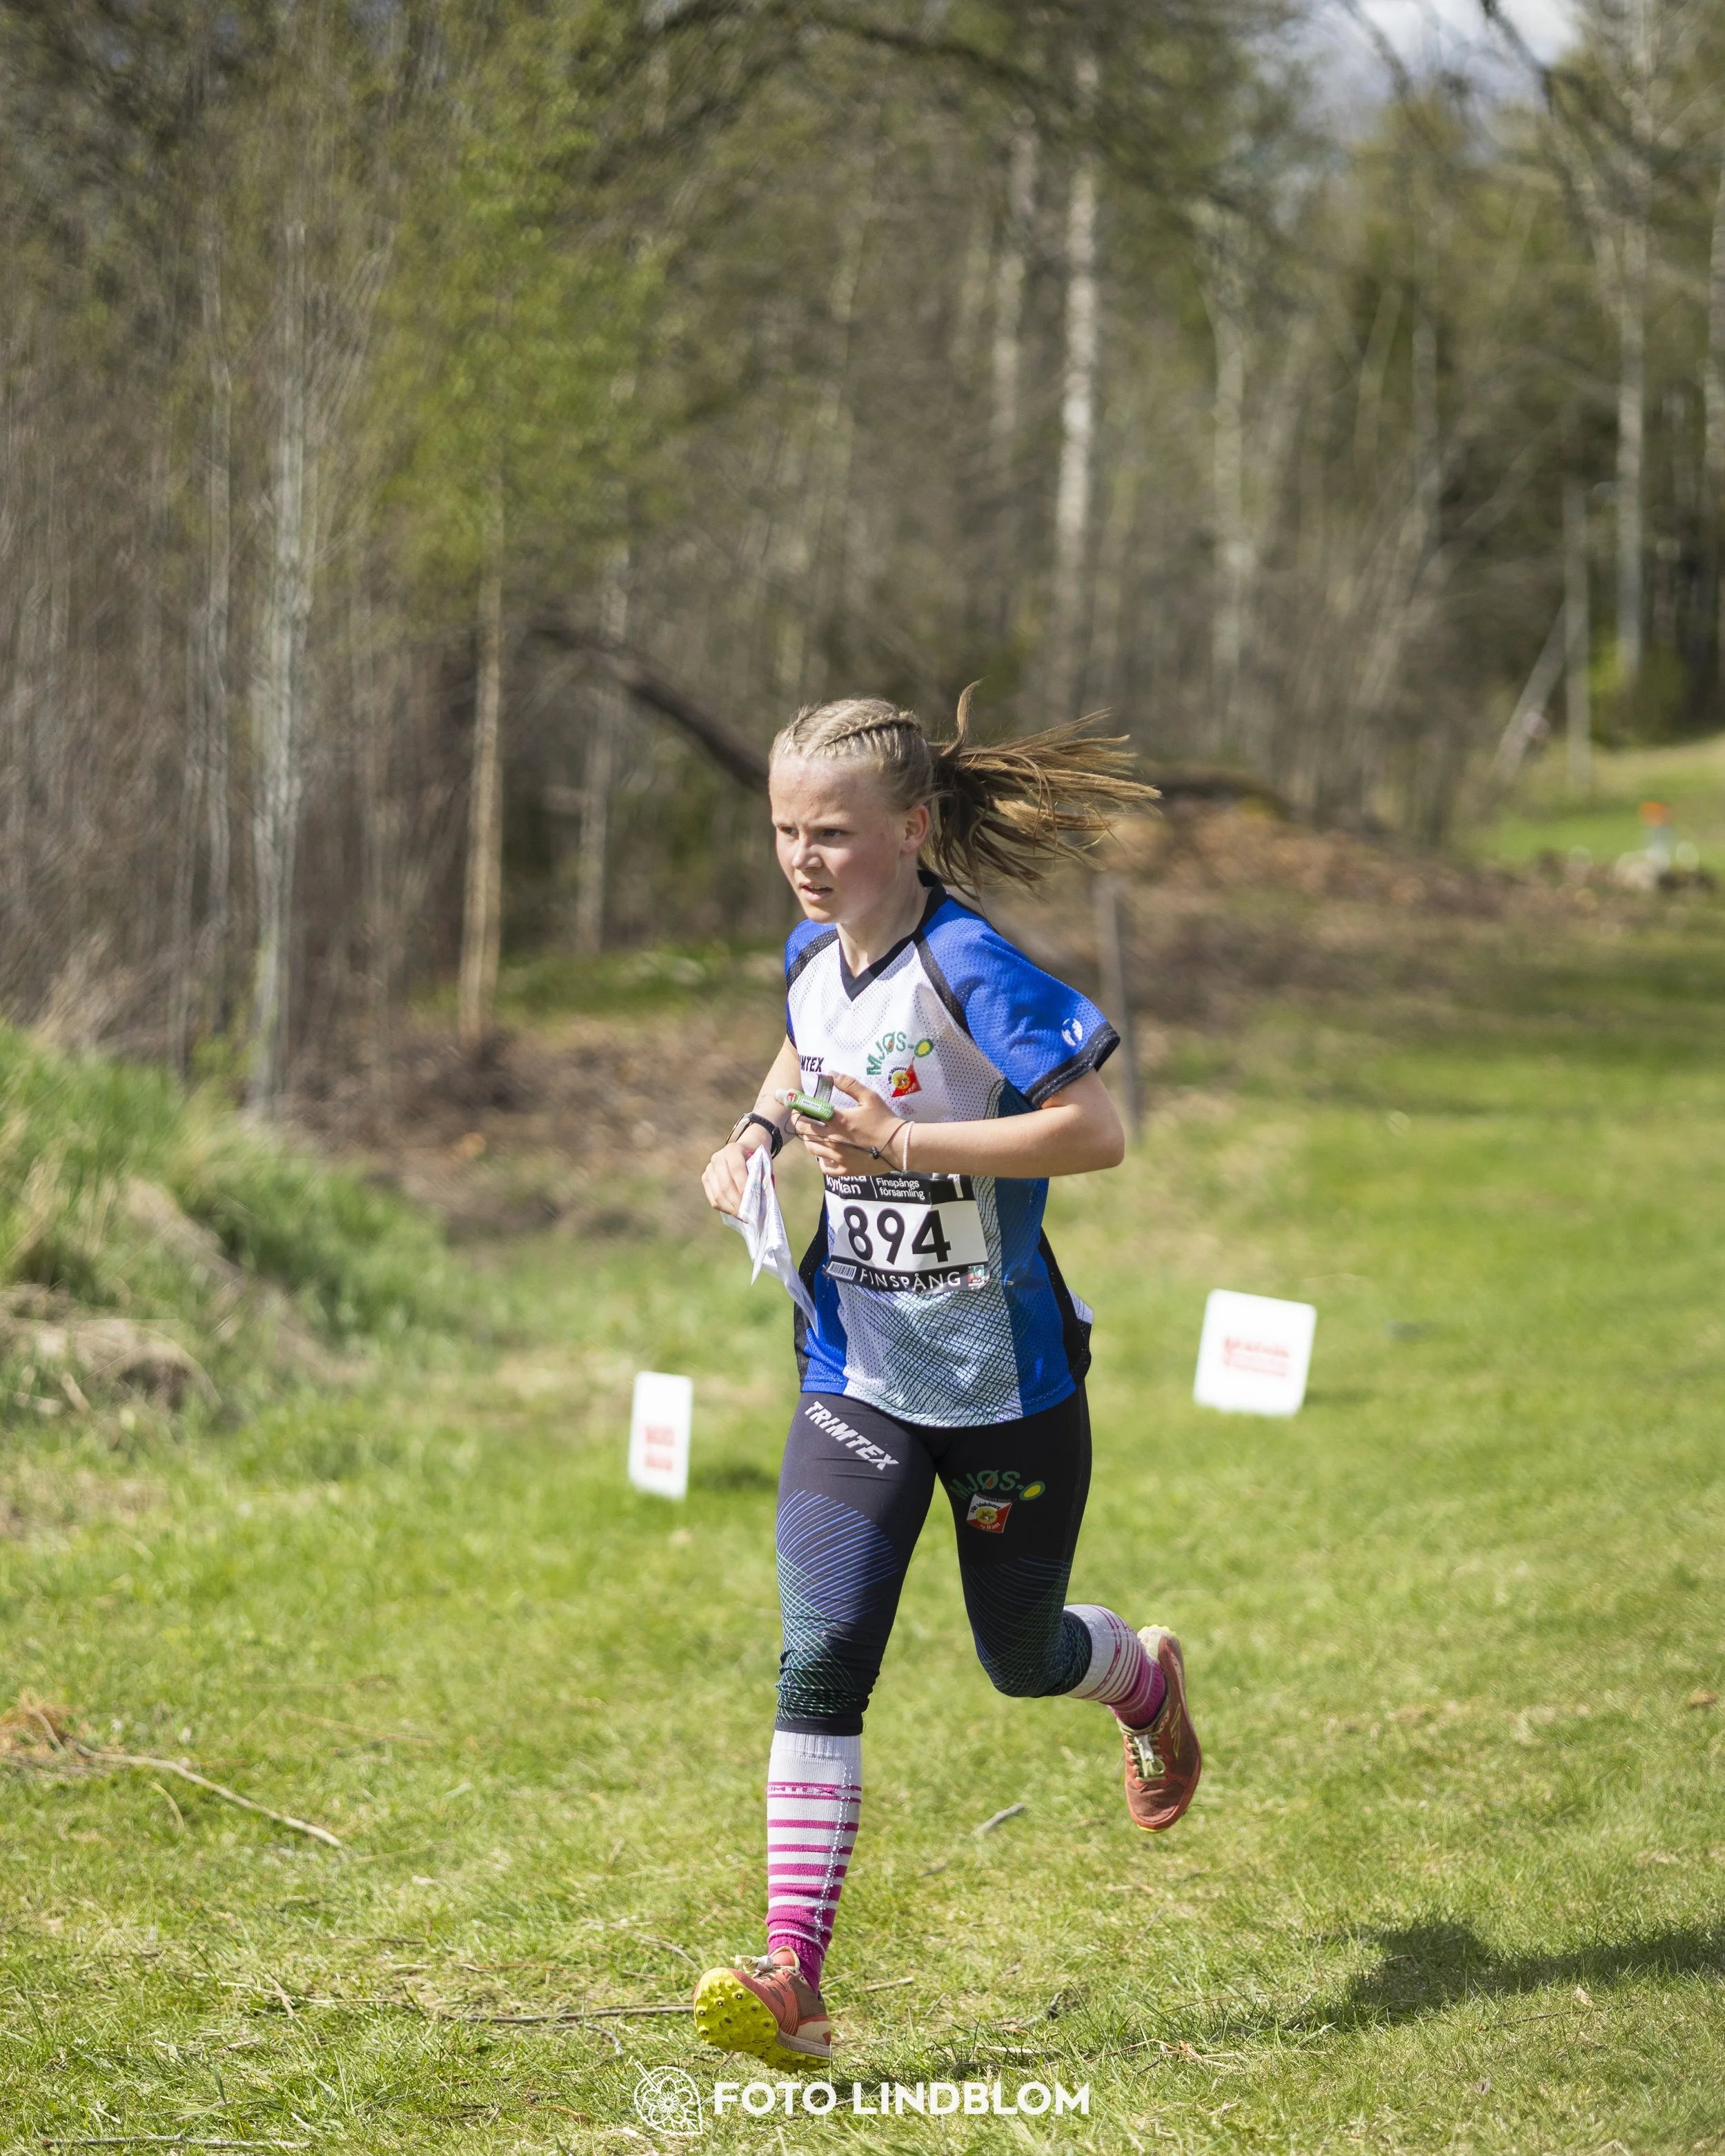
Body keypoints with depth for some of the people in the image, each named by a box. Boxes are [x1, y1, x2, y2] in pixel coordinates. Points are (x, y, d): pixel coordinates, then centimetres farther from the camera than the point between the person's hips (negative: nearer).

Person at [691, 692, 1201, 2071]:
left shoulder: (970, 969, -21)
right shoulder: (811, 956, 2)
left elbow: (1097, 1133, -26)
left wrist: (906, 1143, -30)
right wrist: (761, 1129, 5)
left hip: (1006, 1378, -5)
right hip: (860, 1375, 5)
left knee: (1020, 1656, 14)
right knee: (822, 1656, -12)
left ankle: (1147, 1678, 52)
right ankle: (793, 1974, -14)